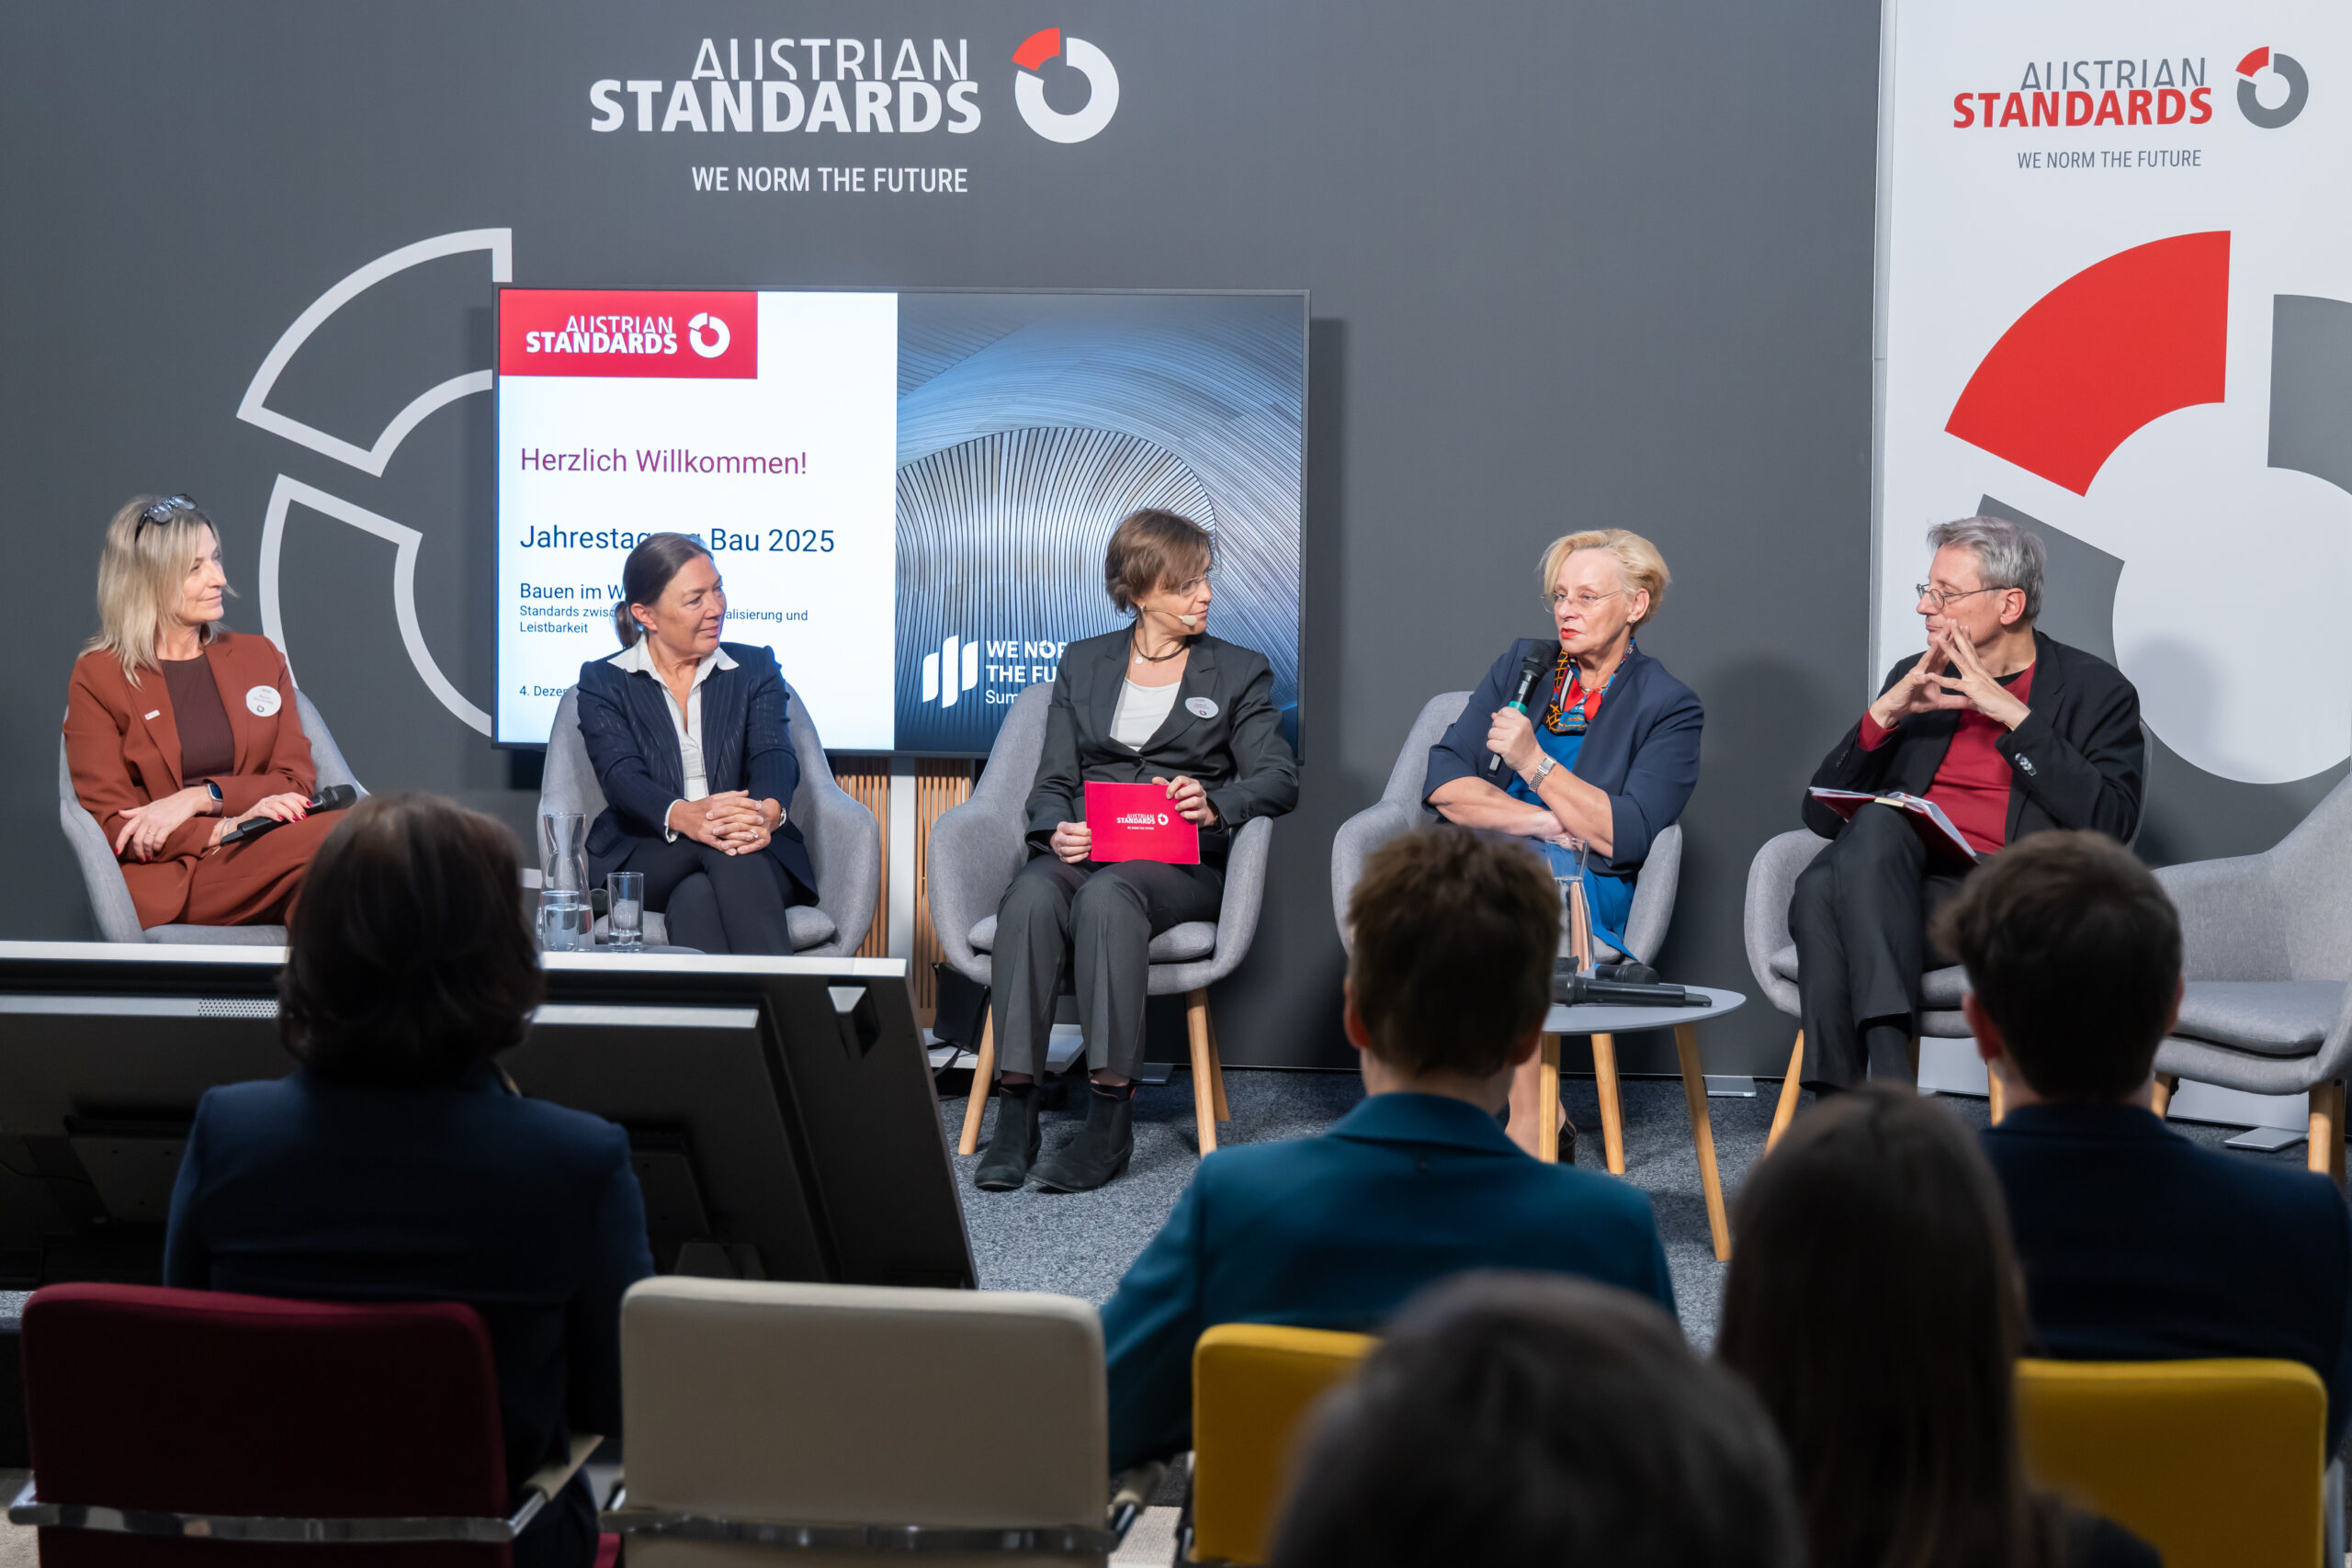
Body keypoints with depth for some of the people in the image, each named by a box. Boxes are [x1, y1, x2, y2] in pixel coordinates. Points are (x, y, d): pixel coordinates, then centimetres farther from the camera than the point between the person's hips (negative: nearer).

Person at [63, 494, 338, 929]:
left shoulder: (259, 656, 21)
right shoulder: (97, 677, 8)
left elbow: (297, 781, 12)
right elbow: (111, 821, 1)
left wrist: (201, 797, -7)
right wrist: (229, 828, -14)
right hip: (170, 882, -4)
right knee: (331, 837, -36)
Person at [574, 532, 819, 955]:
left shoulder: (754, 667, 15)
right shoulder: (603, 681, 9)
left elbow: (774, 754, -3)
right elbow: (621, 773, -9)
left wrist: (768, 810, -31)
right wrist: (684, 817, -34)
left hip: (755, 859, 1)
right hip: (642, 863, -1)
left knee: (697, 897, -35)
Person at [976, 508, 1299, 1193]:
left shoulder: (1240, 672, 15)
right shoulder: (1083, 663, 20)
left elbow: (1279, 779, 4)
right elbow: (1053, 780, 13)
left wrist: (1214, 804, -18)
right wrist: (1057, 831, -11)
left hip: (1183, 861, -2)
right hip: (1085, 849, 2)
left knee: (1107, 894, -37)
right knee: (1031, 897, -34)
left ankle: (1111, 1117, -40)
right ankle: (1016, 1108, -36)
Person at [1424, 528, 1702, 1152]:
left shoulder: (1670, 708, 5)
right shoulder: (1524, 663, 17)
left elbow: (1625, 837, -9)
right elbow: (1443, 784, 7)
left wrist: (1535, 763, -11)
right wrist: (1547, 822, -7)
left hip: (1586, 891, -3)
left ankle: (1528, 1117, -36)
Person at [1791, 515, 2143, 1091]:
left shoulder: (2096, 690, 9)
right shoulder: (1913, 681, 23)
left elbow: (2111, 823, -8)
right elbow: (1822, 814, 16)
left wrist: (2012, 715, -9)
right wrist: (1884, 714, 1)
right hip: (1893, 892, 4)